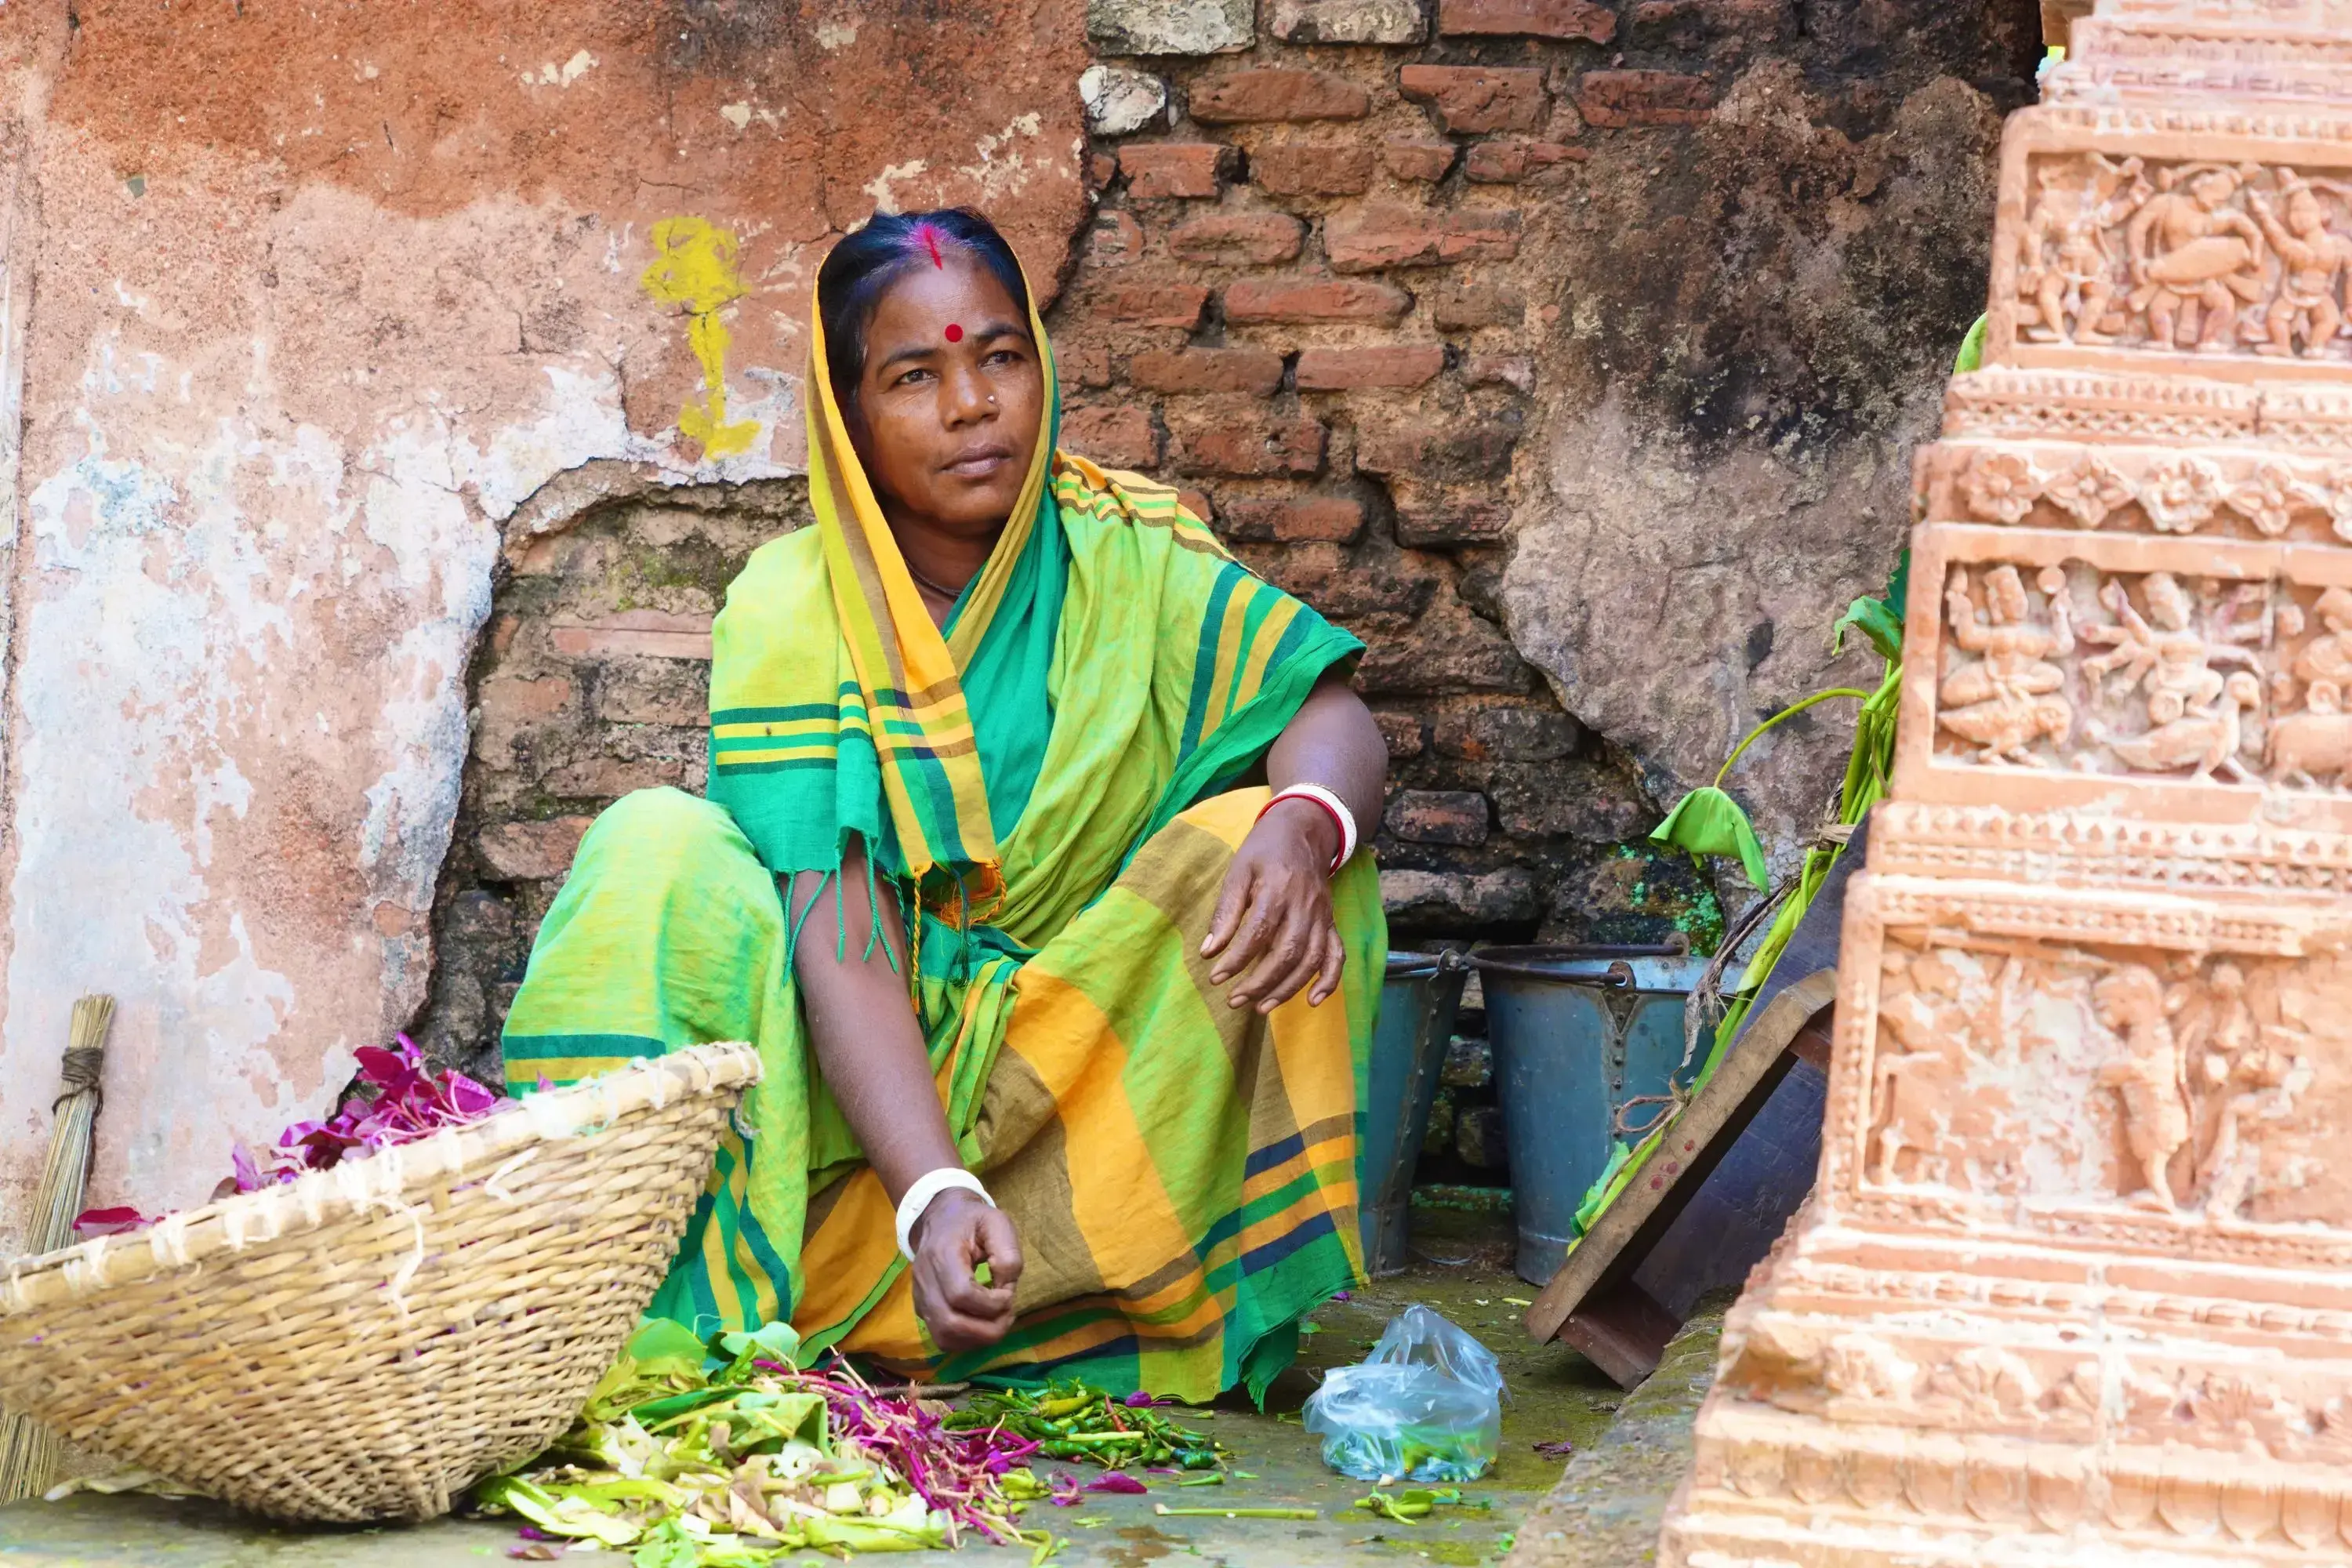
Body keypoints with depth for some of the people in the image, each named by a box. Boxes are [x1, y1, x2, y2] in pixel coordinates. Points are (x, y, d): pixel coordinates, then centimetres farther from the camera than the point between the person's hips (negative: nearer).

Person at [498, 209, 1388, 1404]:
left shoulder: (1126, 561, -2)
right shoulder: (791, 608, -9)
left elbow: (1337, 722, -14)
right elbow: (835, 935, -20)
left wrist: (1305, 823, -41)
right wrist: (935, 1196, -37)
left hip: (1089, 1057, 1)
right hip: (861, 1078, -1)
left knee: (1258, 840, -23)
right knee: (664, 846, -22)